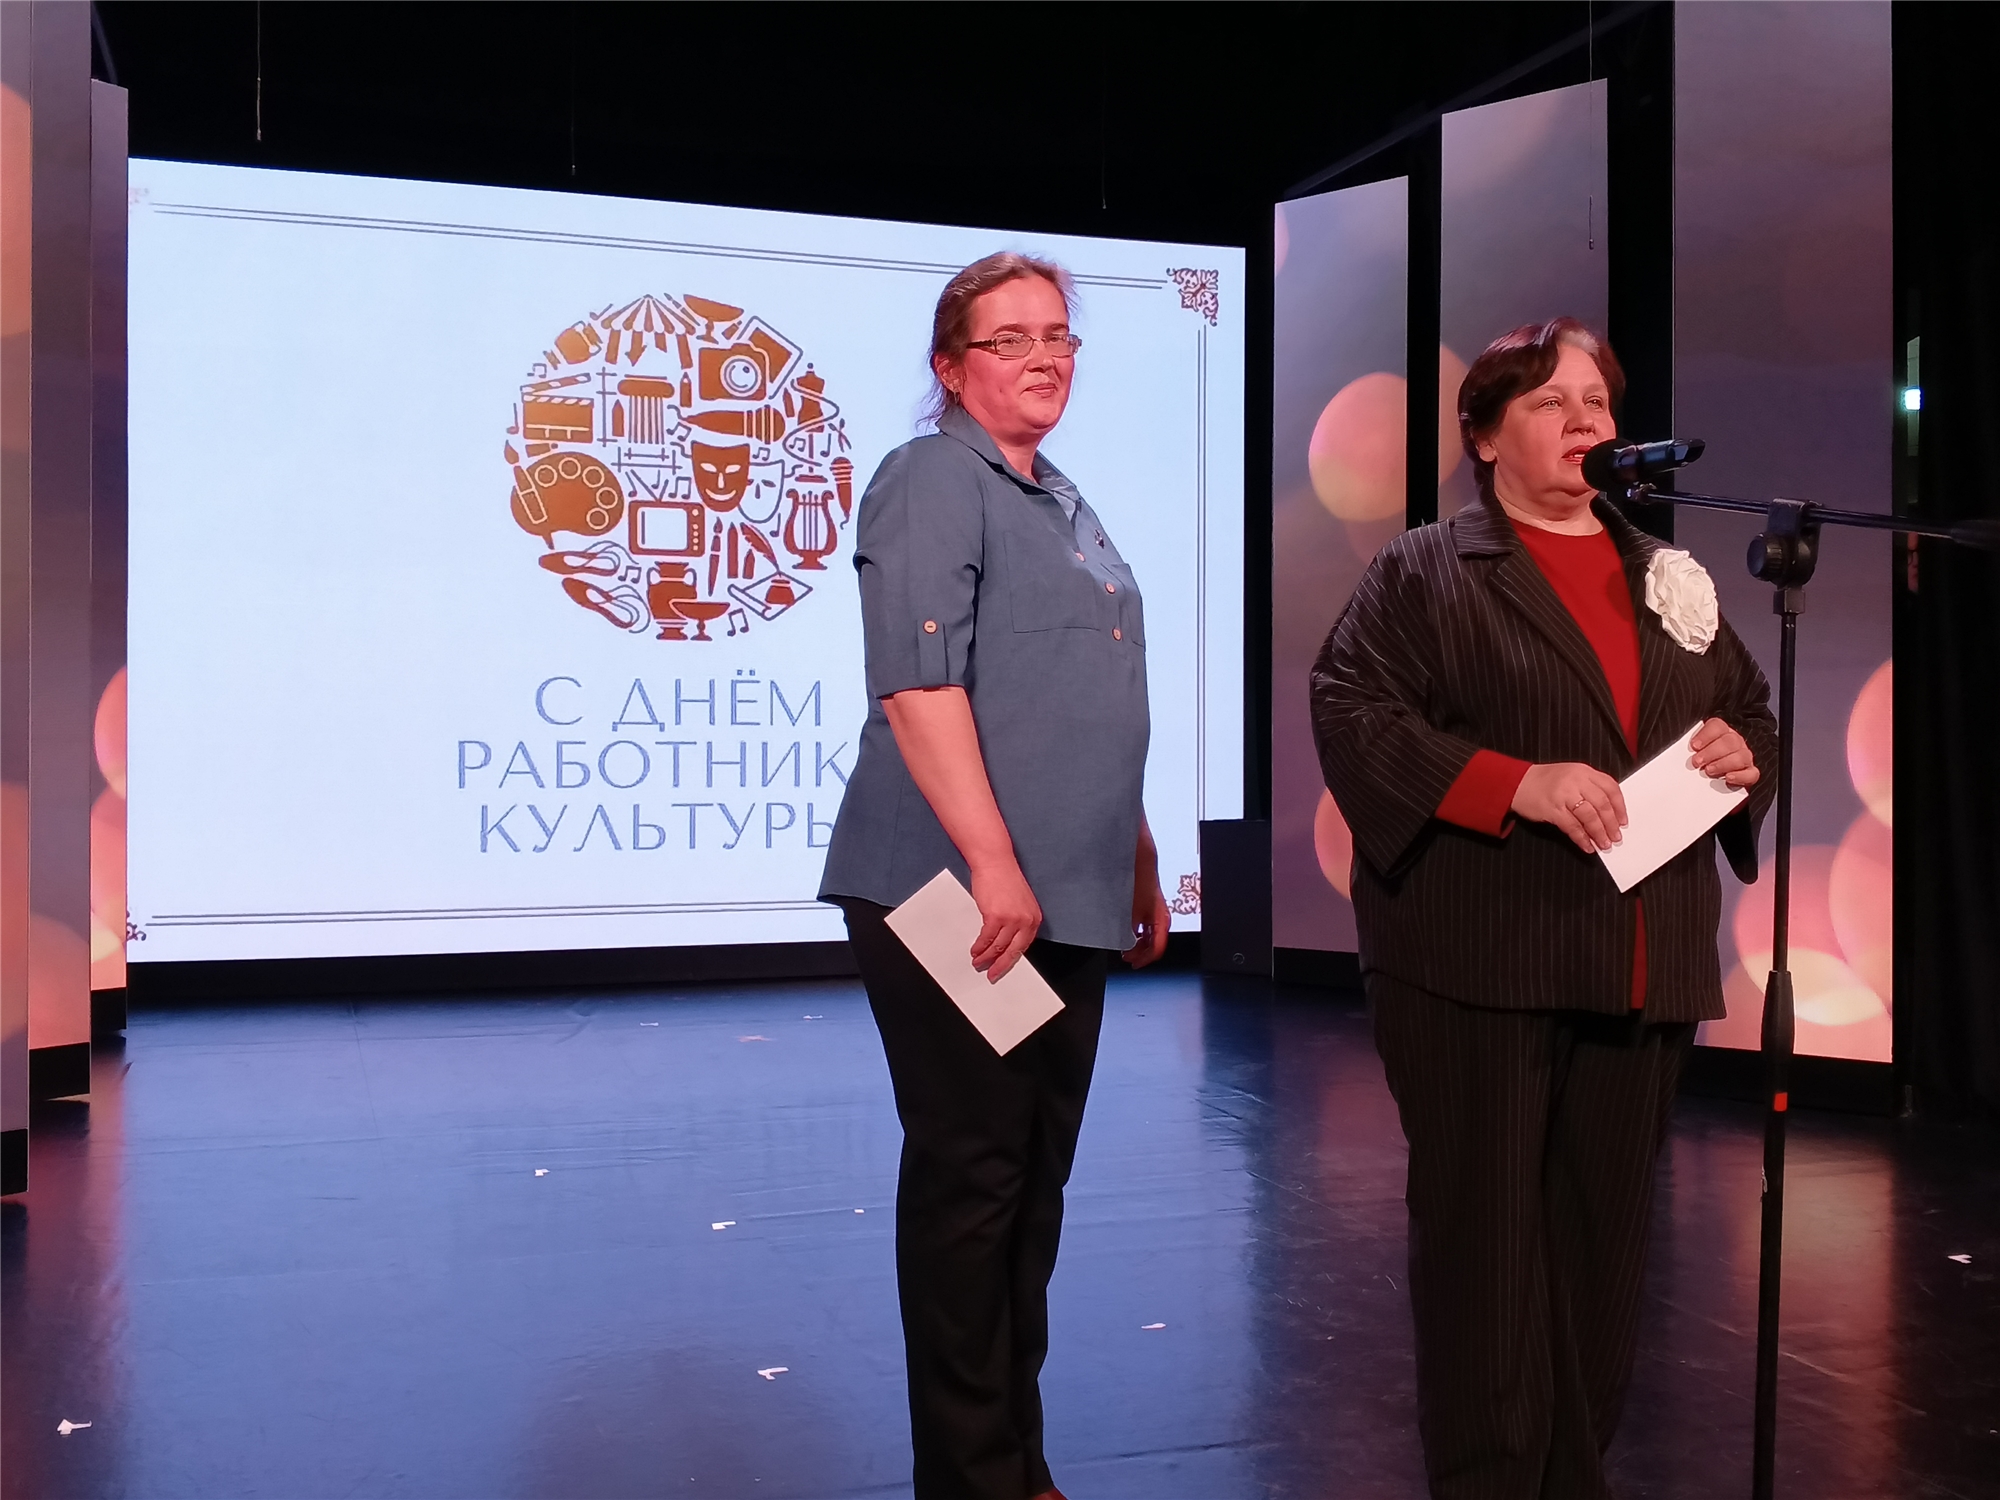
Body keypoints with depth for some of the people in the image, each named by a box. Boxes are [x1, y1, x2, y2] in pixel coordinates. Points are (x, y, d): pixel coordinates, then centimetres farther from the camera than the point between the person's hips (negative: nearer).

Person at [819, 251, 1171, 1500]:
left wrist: (1140, 868, 23)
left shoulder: (1067, 506, 20)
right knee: (969, 1182, -1)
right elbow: (917, 684, -19)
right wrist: (995, 864, -23)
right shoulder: (932, 481, -6)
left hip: (1067, 907, 9)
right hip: (961, 903, -9)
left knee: (1036, 1181, 13)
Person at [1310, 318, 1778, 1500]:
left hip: (1646, 965, 6)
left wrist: (1745, 755, -1)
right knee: (1481, 1236, 1)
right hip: (1480, 963, -5)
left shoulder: (1669, 574, 18)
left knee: (1605, 1237, 12)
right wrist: (1519, 785, -20)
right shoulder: (1425, 573, 0)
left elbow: (1752, 711, 24)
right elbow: (1353, 716, -12)